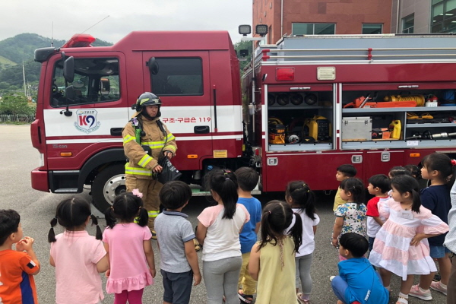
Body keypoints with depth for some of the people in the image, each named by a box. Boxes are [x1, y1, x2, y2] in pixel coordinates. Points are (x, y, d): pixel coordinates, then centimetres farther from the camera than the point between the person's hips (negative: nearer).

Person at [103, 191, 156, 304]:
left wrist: (109, 268, 14)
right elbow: (148, 252, -10)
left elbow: (107, 254, -4)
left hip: (117, 275, 1)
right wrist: (152, 268, 6)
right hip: (137, 275, -1)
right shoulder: (143, 230, -17)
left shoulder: (108, 231, -13)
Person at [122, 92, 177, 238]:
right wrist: (152, 164, -27)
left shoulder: (160, 125, 11)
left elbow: (171, 140, 15)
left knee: (153, 202, 16)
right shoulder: (132, 126, -10)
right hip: (138, 174, -6)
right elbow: (132, 150, -20)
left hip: (156, 173, 6)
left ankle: (153, 229, 29)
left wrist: (169, 150, -10)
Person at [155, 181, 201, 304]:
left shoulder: (158, 219, -6)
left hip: (165, 268, 6)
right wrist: (196, 272, -9)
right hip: (181, 271, -6)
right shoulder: (184, 224, -27)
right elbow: (190, 252, -21)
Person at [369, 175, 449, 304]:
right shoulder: (392, 203, -14)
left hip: (406, 246, -3)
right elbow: (382, 211, 9)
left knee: (408, 272, 18)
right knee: (384, 269, 16)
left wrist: (420, 236, -17)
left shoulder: (421, 212, -25)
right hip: (387, 242, 3)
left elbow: (442, 227, -19)